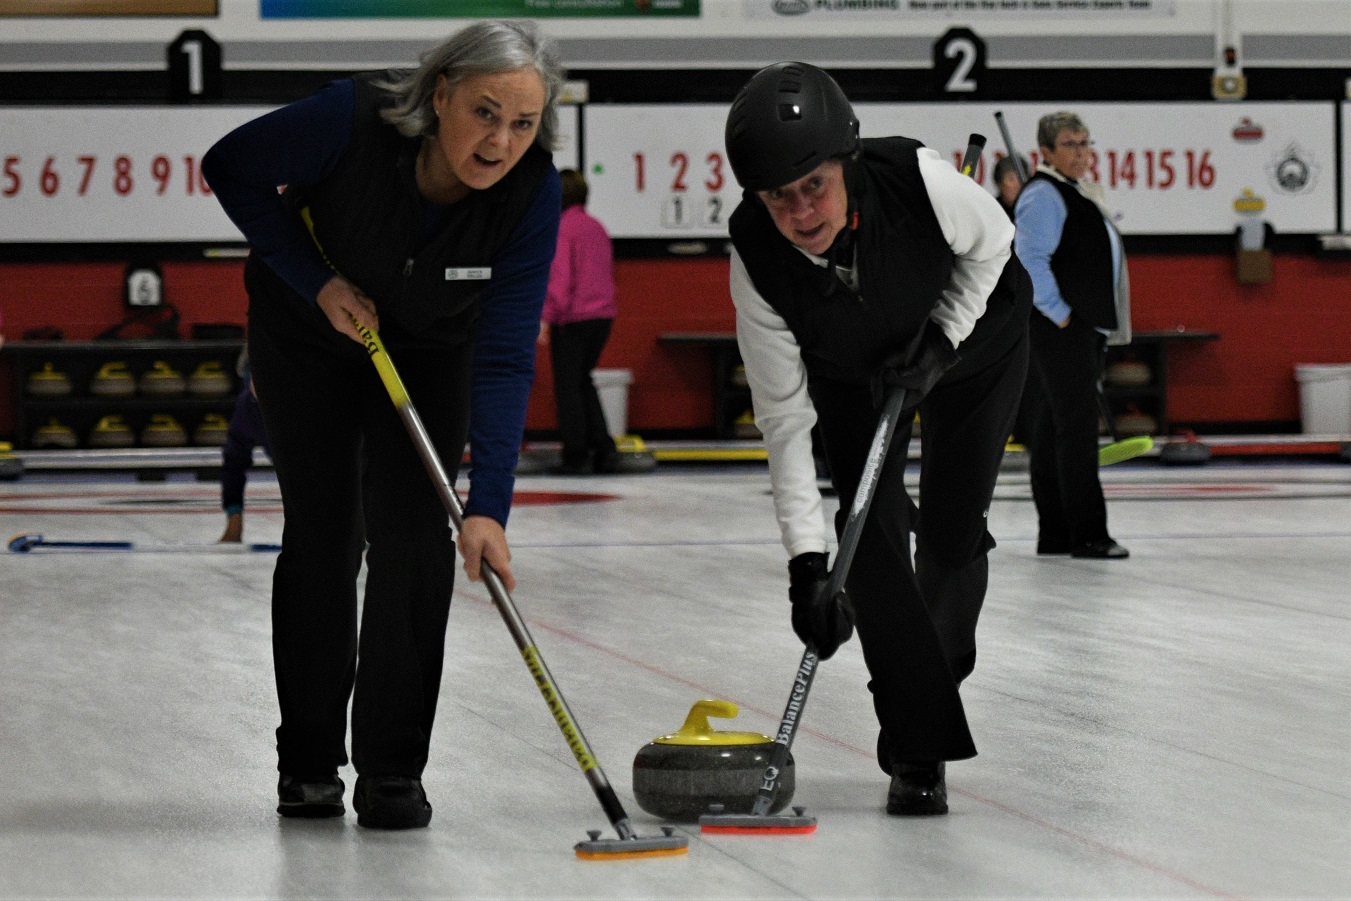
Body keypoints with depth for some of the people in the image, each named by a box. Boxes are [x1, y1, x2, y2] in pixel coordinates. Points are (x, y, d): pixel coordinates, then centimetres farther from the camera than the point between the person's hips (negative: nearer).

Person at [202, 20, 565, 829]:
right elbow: (232, 167, -18)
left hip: (431, 345, 1)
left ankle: (392, 771, -2)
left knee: (412, 535, -10)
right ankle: (308, 764, 14)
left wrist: (488, 506, -41)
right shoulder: (353, 119, -37)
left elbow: (506, 357, -33)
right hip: (309, 325, -1)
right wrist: (318, 280, -25)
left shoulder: (533, 192, -32)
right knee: (323, 535, 0)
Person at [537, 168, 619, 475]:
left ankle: (576, 456, 0)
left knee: (568, 385, 1)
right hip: (603, 315, 7)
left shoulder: (562, 228, -11)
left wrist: (546, 317, -18)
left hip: (572, 319, -7)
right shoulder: (597, 227, 13)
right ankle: (603, 448, 11)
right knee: (583, 381, 18)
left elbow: (558, 276, -19)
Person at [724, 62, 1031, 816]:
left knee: (954, 525, -4)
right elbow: (785, 418, -28)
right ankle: (920, 750, -9)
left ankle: (934, 676, 25)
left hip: (975, 329, -1)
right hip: (852, 366, 1)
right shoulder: (755, 257, -34)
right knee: (872, 522, -14)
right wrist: (807, 561, -34)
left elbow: (992, 243, -14)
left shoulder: (918, 180, -39)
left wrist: (941, 340, -24)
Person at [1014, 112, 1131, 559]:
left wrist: (1099, 327, 20)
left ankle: (1054, 534, 14)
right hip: (1061, 331, -10)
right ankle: (1087, 534, -12)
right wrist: (1059, 313, -20)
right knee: (1076, 424, -11)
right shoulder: (1043, 194, -12)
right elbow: (1030, 260, -22)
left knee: (1055, 427, 11)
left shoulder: (1083, 191, 19)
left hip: (1088, 328, 10)